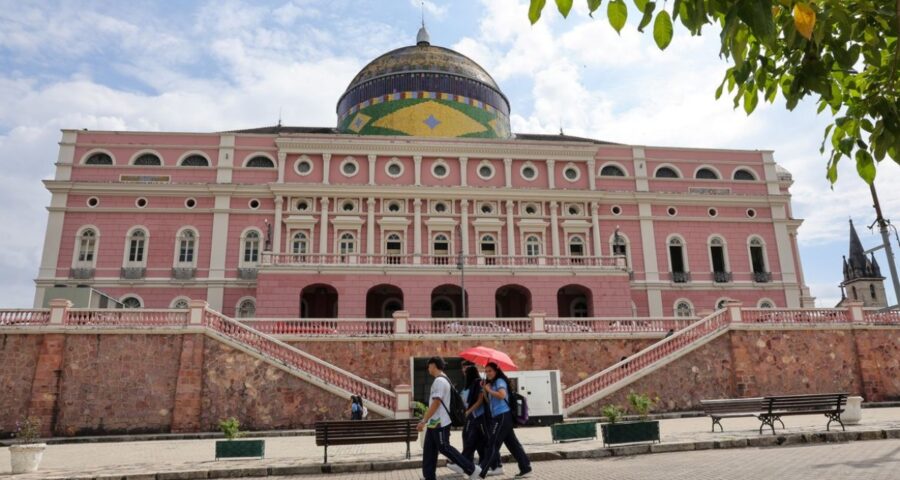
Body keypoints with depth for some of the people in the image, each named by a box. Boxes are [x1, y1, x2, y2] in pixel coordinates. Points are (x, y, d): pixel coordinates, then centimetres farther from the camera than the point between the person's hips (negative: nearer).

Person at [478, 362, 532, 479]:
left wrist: (489, 390, -14)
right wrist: (484, 390, 3)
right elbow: (489, 402, 16)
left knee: (493, 445, -8)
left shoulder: (500, 381, -8)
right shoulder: (491, 383, 20)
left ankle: (481, 473, -6)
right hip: (499, 417, 10)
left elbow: (502, 395, -26)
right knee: (512, 444, 9)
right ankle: (526, 469, 11)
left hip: (502, 417, -10)